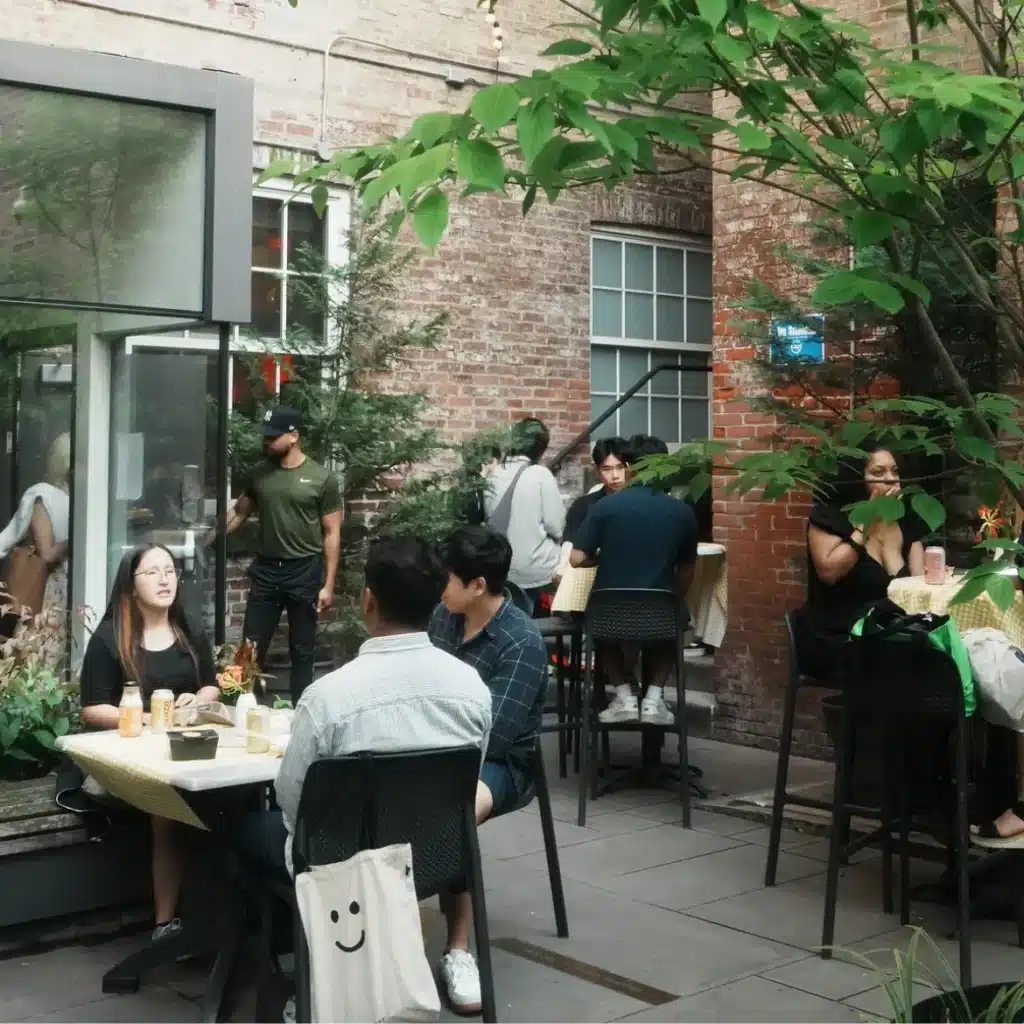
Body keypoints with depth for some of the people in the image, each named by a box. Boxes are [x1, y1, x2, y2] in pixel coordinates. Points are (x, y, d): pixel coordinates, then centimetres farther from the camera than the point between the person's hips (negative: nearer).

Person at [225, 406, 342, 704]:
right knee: (251, 648, 4)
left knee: (302, 652, 7)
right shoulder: (260, 473, 6)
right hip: (265, 570, 3)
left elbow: (332, 533, -4)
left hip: (304, 571, -3)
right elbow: (239, 513, 18)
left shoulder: (322, 478, -5)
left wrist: (328, 584, -9)